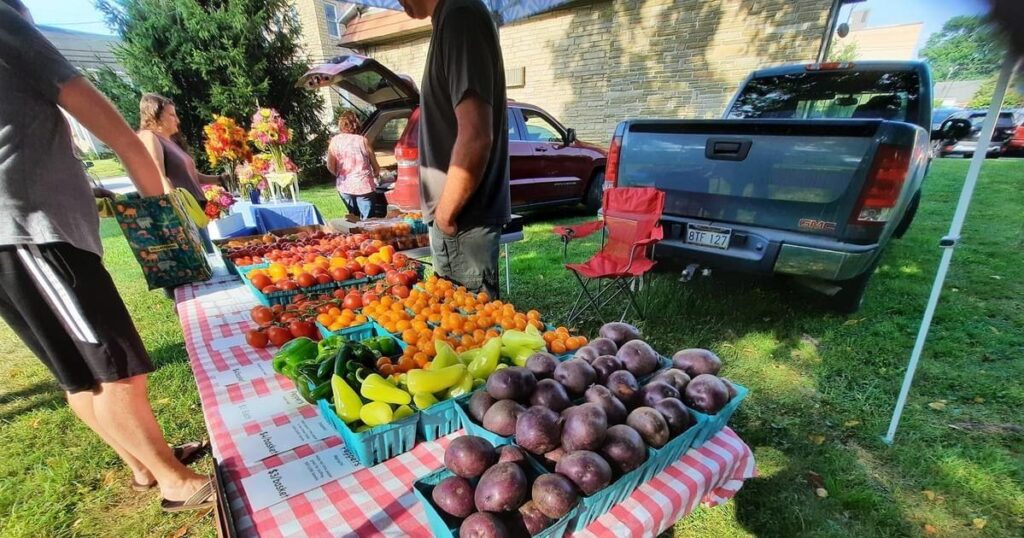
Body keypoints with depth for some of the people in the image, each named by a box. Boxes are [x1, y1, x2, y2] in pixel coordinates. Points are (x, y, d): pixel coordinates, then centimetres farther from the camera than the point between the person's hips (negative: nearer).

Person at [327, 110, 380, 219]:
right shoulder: (362, 140, -7)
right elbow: (376, 167, -1)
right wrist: (375, 175, 21)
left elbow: (330, 166, -3)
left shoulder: (335, 141, -1)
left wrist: (340, 176, 18)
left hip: (344, 186, 3)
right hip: (363, 185, -3)